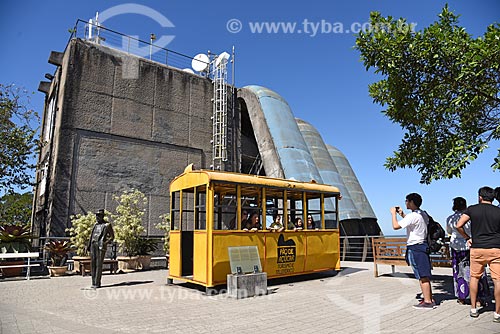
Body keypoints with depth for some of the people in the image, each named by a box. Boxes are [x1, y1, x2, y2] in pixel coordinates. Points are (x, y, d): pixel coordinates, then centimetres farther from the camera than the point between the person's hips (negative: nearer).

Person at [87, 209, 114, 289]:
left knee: (99, 265, -7)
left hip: (100, 246, -6)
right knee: (93, 264, 7)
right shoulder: (96, 225, 17)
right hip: (93, 245, 6)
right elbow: (92, 235, 22)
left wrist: (105, 243, -12)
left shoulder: (107, 225, -2)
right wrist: (89, 245, 15)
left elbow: (112, 236, -1)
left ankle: (97, 283, -2)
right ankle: (93, 283, 14)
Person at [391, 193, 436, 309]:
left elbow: (396, 226, -23)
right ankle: (430, 299, 24)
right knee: (425, 275, 16)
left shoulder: (413, 216, -18)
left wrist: (393, 213, -8)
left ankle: (427, 302, 3)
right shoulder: (423, 214, 11)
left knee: (422, 276, -3)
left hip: (415, 248, -10)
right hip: (423, 246, 10)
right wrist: (402, 214, 22)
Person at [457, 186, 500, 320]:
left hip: (477, 248, 0)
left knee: (474, 277, 13)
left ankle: (473, 309, 18)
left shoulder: (472, 209, 0)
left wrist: (467, 238, 6)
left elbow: (459, 225, -8)